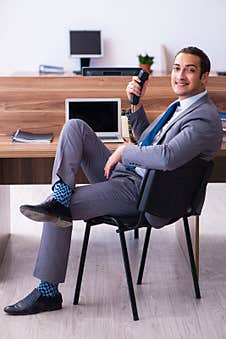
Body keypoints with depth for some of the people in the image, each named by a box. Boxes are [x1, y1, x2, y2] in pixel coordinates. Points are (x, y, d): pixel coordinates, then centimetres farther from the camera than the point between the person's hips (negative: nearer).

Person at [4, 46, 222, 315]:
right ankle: (59, 196, -21)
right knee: (75, 127, -1)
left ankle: (48, 293, 0)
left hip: (140, 192, -10)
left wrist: (124, 151, -19)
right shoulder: (181, 106, 16)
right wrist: (137, 103, 12)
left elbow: (168, 157, -33)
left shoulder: (205, 119, -16)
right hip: (125, 173, 10)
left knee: (63, 207, -13)